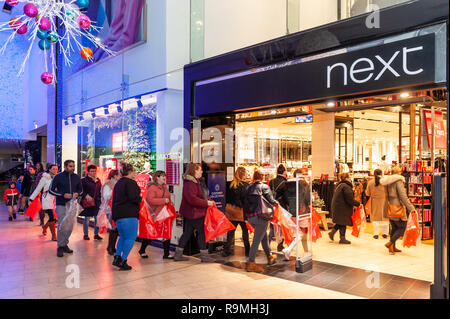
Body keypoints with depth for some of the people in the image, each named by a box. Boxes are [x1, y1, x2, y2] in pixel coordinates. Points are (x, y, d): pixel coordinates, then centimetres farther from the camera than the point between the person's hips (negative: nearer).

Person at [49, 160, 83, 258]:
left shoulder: (77, 177, 7)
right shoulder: (58, 177, -4)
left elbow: (80, 189, 17)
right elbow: (51, 190, -3)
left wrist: (77, 193, -6)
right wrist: (63, 195, -15)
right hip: (61, 205, -4)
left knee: (70, 227, 8)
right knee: (62, 226, -9)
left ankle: (65, 244, 23)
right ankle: (60, 247, 4)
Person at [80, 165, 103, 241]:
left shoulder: (98, 180, 13)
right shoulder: (84, 180, -5)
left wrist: (100, 200, 13)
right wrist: (86, 196, -21)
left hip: (97, 202, 5)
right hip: (88, 202, -5)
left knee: (97, 218, 3)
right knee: (87, 218, 3)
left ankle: (96, 234, 14)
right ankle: (86, 235, 15)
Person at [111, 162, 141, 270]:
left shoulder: (118, 183, 17)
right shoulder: (130, 182, -11)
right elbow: (133, 197, -20)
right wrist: (140, 199, -1)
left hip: (117, 214, 9)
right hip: (128, 214, -9)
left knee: (123, 236, 22)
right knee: (131, 238, -1)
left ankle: (117, 257, 17)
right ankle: (123, 261, -1)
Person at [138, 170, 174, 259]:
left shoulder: (165, 187, 14)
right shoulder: (152, 187, -10)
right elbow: (150, 200, -23)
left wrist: (170, 202, 8)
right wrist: (164, 200, -21)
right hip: (154, 215, -7)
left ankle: (166, 253, 11)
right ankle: (142, 250, 27)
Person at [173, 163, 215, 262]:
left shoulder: (194, 181, 16)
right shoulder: (190, 183, -19)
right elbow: (192, 199, -27)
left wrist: (207, 200, 8)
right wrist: (206, 203, -21)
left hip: (191, 212, 11)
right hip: (194, 212, -11)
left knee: (187, 233, 14)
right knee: (202, 232, -1)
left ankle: (178, 254, 20)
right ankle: (204, 256, 7)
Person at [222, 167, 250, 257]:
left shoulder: (231, 184, 2)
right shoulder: (245, 185, -14)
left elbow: (228, 198, 10)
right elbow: (246, 199, -14)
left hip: (231, 210, 5)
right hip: (241, 210, -5)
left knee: (231, 230, 12)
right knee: (245, 230, 10)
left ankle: (226, 250, 14)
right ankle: (247, 251, 17)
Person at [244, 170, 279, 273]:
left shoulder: (249, 188, 13)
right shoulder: (264, 187, -2)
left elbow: (246, 202, 10)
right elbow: (271, 200, -6)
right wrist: (277, 202, 14)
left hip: (250, 216, 6)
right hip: (260, 216, -6)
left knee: (264, 236, 22)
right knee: (257, 240, -1)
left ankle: (269, 257, 35)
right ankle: (251, 263, 0)